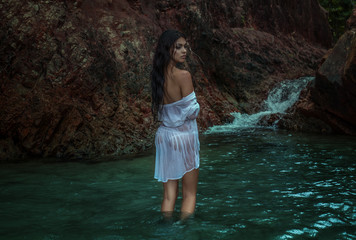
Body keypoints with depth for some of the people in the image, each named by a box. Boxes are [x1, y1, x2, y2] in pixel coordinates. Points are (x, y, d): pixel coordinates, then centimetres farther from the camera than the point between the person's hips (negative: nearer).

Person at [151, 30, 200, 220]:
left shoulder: (157, 75, 2)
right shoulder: (183, 76, -18)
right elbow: (192, 112, -14)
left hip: (163, 134, 6)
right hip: (183, 136, -6)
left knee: (168, 194, 11)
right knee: (189, 194, 8)